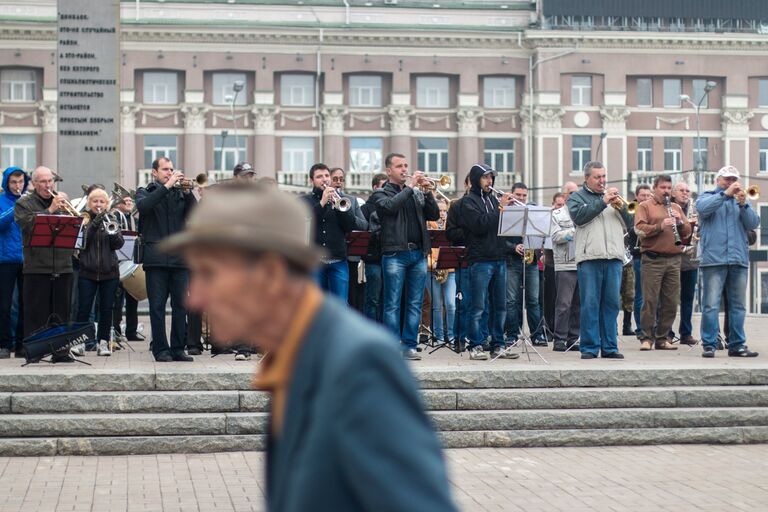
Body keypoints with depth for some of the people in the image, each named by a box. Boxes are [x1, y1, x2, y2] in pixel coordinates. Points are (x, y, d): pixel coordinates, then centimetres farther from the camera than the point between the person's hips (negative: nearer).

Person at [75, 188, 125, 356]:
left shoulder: (111, 220, 9)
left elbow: (118, 244, 0)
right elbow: (81, 242, -10)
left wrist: (113, 232, -21)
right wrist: (94, 225, -22)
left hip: (109, 273, 2)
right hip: (87, 272, -2)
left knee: (106, 309, 2)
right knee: (84, 309, -2)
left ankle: (103, 342, 9)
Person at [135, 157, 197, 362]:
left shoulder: (180, 192, 16)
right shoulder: (145, 192, 9)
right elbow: (143, 206, -13)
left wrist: (187, 191, -9)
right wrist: (166, 186, -15)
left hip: (179, 257, 3)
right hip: (156, 257, -3)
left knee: (181, 304, 3)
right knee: (157, 305, -2)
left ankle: (178, 348, 10)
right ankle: (161, 349, 3)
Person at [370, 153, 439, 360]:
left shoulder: (418, 193, 17)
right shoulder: (380, 193, 5)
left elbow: (434, 215, 9)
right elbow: (390, 206, -16)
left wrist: (427, 191, -3)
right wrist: (409, 187, -11)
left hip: (418, 253, 4)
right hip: (395, 254, -4)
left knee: (415, 303, 5)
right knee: (392, 304, -3)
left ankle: (409, 346, 10)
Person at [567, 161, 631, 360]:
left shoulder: (613, 196, 22)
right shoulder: (577, 197, 10)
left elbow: (629, 223, 15)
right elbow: (579, 216, -11)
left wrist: (621, 206, -3)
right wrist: (603, 202, -11)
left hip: (613, 258, 4)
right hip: (589, 258, -4)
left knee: (611, 304, 4)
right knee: (590, 304, -5)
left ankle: (609, 347, 8)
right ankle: (589, 347, -1)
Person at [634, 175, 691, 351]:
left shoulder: (676, 208, 20)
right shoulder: (645, 206, 6)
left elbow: (687, 232, 15)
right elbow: (639, 228, -9)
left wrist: (680, 222, -5)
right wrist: (660, 226, -21)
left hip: (674, 260, 5)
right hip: (653, 260, -5)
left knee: (671, 302, 4)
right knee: (650, 301, -6)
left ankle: (662, 338, 11)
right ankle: (647, 338, -2)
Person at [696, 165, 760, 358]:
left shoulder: (741, 200, 20)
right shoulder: (708, 197, 11)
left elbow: (754, 223, 6)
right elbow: (703, 208, -13)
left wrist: (743, 204, -9)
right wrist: (726, 193, -14)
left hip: (739, 260, 4)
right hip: (714, 260, -4)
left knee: (738, 306, 6)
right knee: (711, 305, -8)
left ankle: (737, 345, 11)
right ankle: (709, 345, -6)